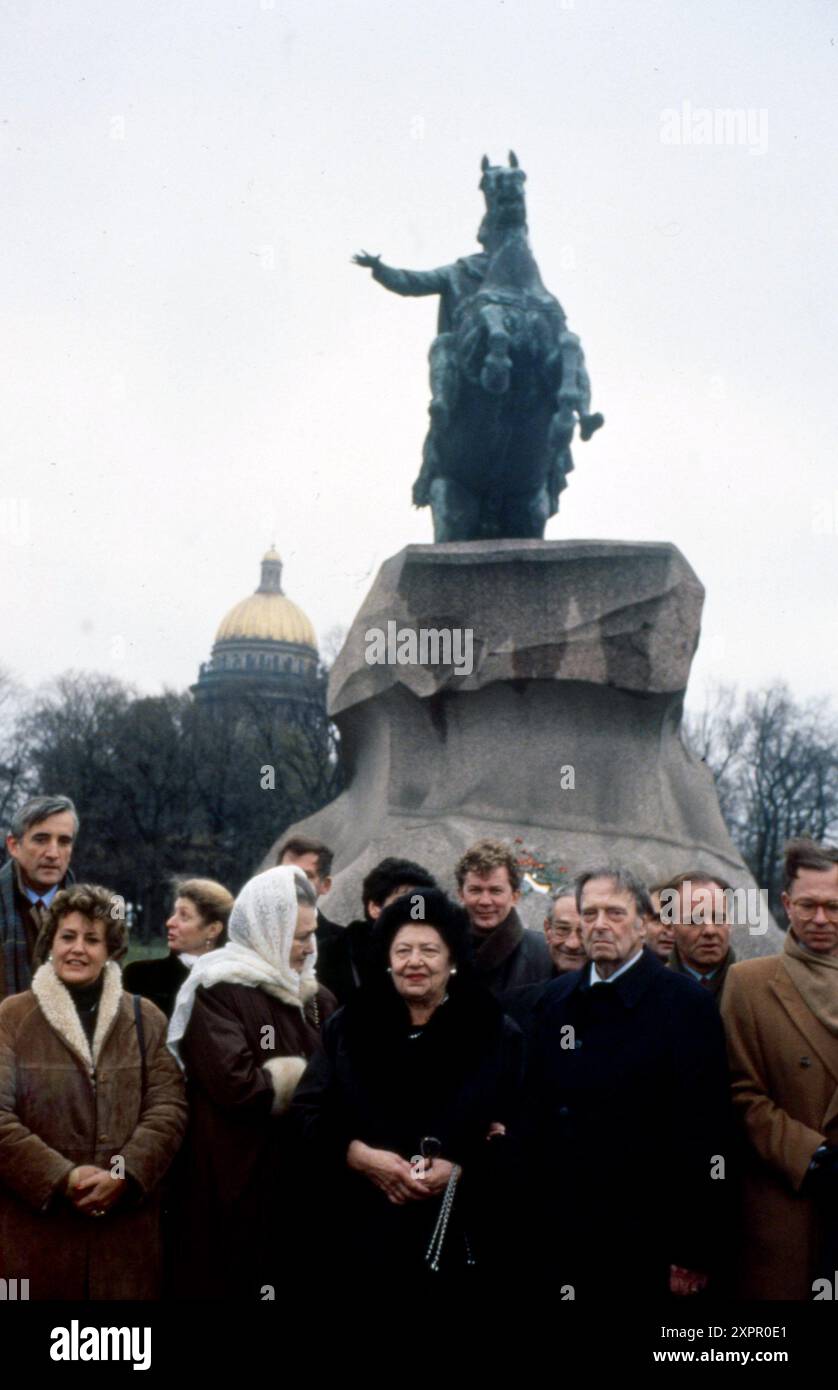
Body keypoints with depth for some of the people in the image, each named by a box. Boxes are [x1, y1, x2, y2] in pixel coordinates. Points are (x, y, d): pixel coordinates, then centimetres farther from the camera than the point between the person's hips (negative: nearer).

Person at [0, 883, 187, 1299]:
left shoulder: (144, 1018, 9)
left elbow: (168, 1107, 2)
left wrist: (125, 1174, -13)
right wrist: (62, 1177, -15)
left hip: (126, 1224, 2)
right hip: (35, 1226, -2)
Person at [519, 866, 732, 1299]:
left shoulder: (685, 1004, -8)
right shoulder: (558, 999, 8)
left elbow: (705, 1133, -11)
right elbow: (534, 1107, 12)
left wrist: (694, 1254, -12)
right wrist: (525, 1207, 7)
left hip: (644, 1245, -4)